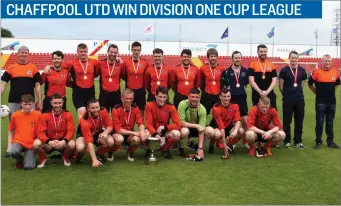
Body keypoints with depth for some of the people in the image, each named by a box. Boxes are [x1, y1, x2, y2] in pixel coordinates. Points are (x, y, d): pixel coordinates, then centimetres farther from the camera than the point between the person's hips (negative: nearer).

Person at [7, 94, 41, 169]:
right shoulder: (15, 115, -1)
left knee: (29, 166, -20)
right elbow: (11, 131, 11)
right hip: (18, 142, 1)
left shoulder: (38, 115, -6)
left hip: (32, 144, -1)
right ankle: (19, 159, 4)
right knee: (13, 152, -34)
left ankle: (28, 156, 17)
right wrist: (9, 145, 2)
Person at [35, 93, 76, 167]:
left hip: (62, 142, 0)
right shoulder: (45, 115, -7)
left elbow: (71, 131, -13)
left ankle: (66, 157, 5)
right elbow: (40, 132, -13)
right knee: (37, 143, -29)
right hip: (49, 143, 1)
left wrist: (64, 141, -32)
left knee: (72, 144, -32)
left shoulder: (68, 114, -7)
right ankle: (43, 159, 5)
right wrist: (49, 141, -32)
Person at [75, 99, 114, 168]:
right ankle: (79, 156, 4)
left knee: (110, 142, -26)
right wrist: (94, 160, -46)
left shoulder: (103, 111, -25)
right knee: (80, 148, -36)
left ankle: (99, 154, 6)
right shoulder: (84, 121, -35)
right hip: (84, 134, -3)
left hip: (98, 132, 4)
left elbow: (110, 125, -14)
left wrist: (105, 132, -40)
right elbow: (89, 142, -40)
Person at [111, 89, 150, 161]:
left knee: (137, 139, -31)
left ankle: (130, 152, 5)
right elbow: (117, 129, -21)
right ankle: (110, 152, -3)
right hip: (119, 134, -3)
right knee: (119, 139, -38)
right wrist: (134, 132, -28)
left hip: (130, 134, 3)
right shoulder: (116, 109, -17)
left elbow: (140, 123, -9)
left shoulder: (135, 107, -6)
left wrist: (142, 131, -33)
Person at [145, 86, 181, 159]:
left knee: (177, 134, -30)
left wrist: (164, 127, -26)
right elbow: (148, 124, -17)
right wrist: (156, 134, -34)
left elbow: (178, 125, -15)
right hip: (152, 132, -1)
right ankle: (149, 149, 1)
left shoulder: (171, 107, -12)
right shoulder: (149, 105, -14)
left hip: (165, 132, 1)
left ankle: (165, 149, 2)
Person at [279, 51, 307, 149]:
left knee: (299, 120, 8)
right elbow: (281, 86, -1)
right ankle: (287, 141, 13)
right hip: (288, 100, -3)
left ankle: (298, 141, 19)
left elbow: (302, 84, 16)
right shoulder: (284, 70, -5)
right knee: (287, 121, 2)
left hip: (300, 99, 3)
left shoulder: (302, 70, 6)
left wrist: (298, 93, 12)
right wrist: (286, 94, 6)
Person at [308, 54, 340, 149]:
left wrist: (330, 92, 14)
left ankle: (330, 142, 20)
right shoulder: (317, 72, -8)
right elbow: (310, 84, 4)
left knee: (330, 123, 11)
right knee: (320, 123, 1)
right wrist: (317, 92, 6)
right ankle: (318, 142, 11)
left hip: (332, 102, 3)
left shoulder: (335, 72, 2)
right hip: (320, 102, -3)